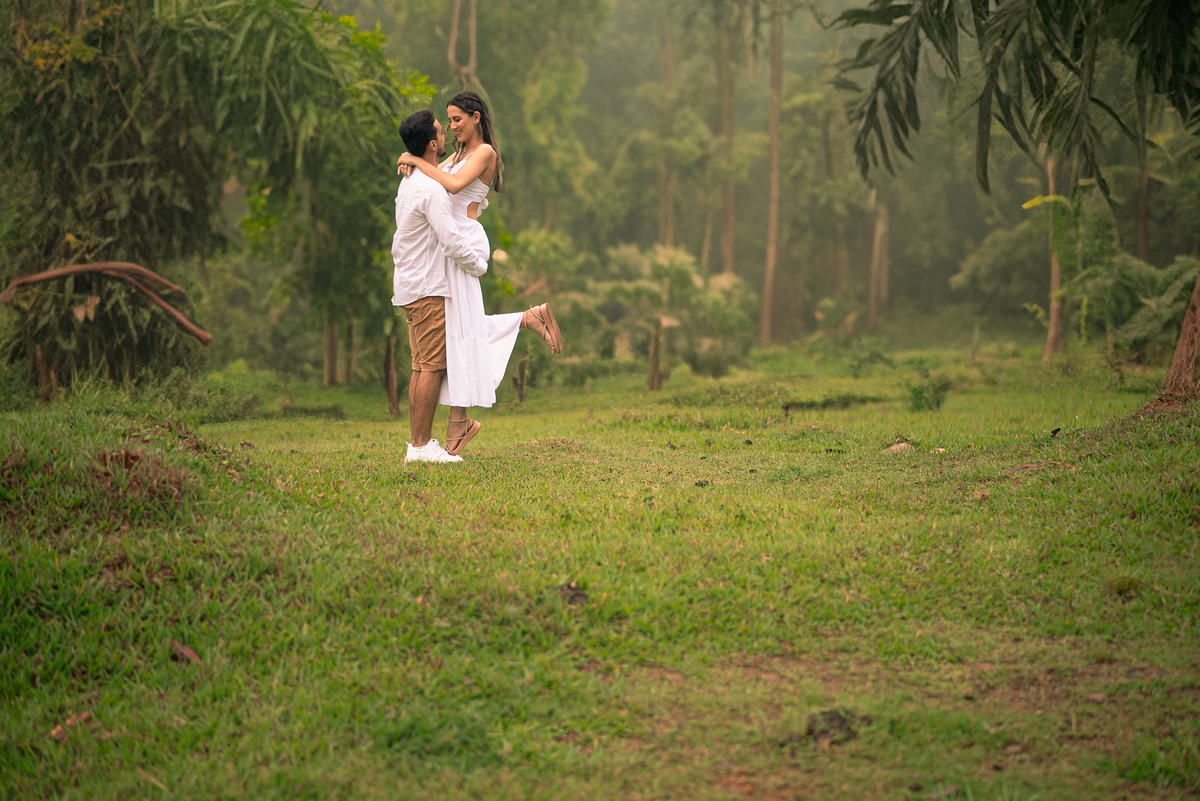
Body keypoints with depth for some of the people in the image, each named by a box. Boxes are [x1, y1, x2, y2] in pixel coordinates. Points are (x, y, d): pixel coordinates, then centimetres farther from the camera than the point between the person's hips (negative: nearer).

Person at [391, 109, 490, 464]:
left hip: (410, 285, 10)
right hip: (429, 288, -10)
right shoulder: (431, 189, -18)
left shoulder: (409, 183, 14)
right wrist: (479, 264, -4)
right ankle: (421, 445, -8)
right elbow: (452, 241, -21)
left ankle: (418, 441, 12)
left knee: (422, 366, 11)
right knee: (432, 367, -8)